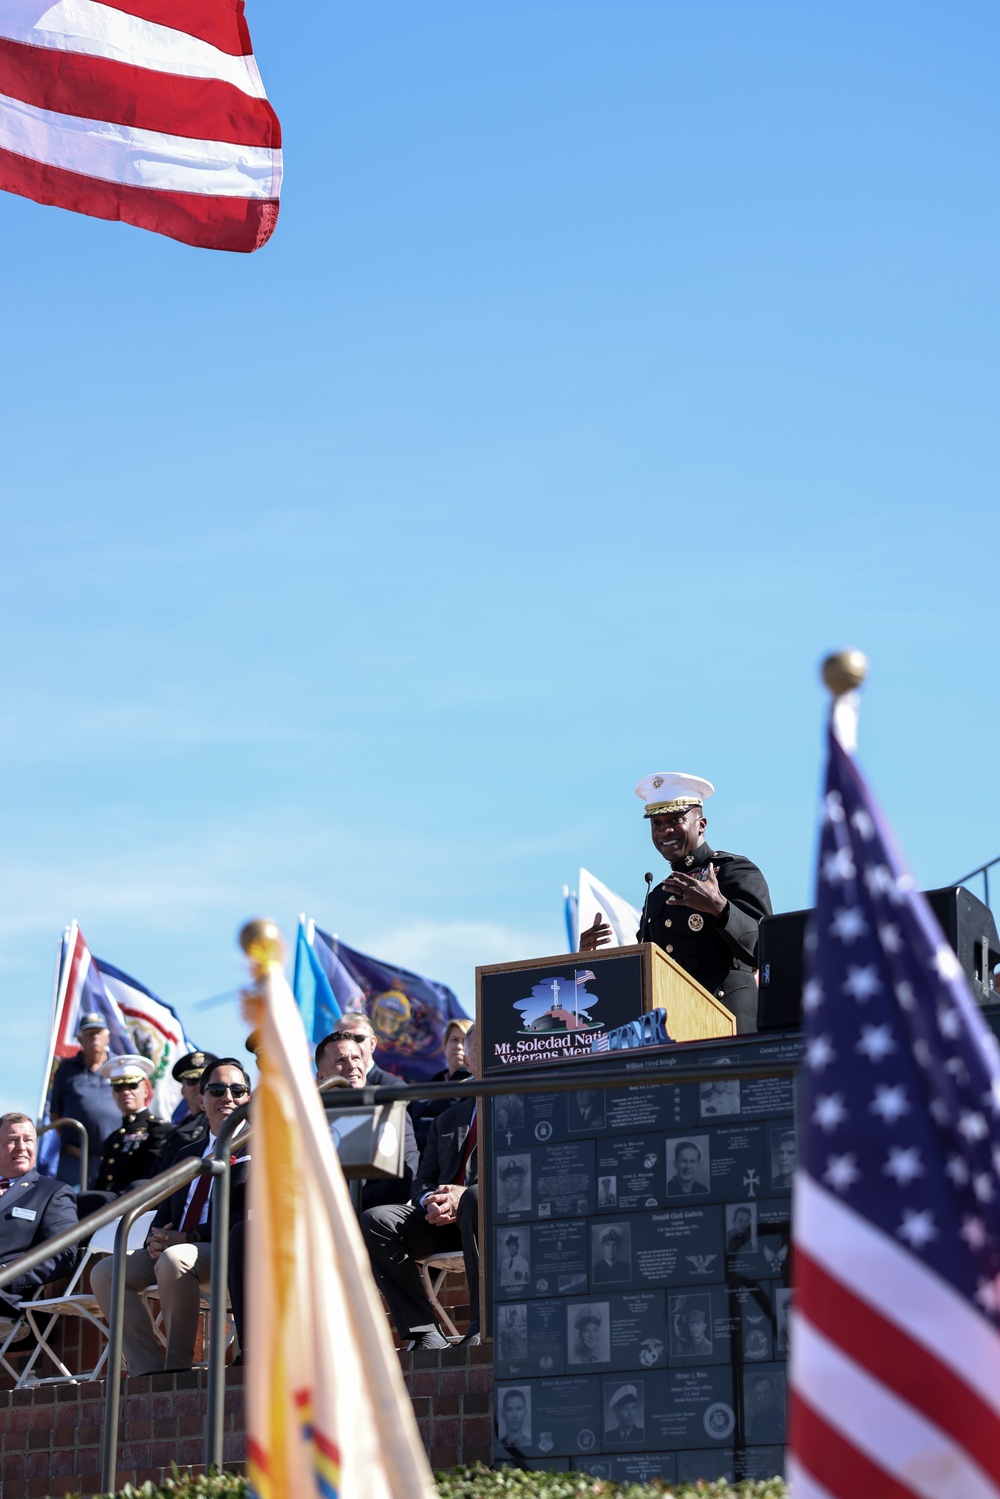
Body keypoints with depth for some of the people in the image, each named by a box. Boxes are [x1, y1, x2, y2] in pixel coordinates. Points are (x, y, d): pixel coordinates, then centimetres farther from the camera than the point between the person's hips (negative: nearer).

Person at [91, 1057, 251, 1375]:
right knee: (105, 1272, -13)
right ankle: (149, 1370, -18)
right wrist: (156, 1239, -3)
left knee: (174, 1259, -37)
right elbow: (164, 1213, 23)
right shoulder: (188, 1154, 27)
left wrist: (190, 1238, -17)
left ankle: (177, 1368, -26)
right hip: (169, 1250, 7)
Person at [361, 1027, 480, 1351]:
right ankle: (425, 1335, -23)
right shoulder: (447, 1120, 29)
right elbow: (423, 1181, 22)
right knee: (373, 1221, -18)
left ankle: (482, 1328, -32)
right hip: (444, 1218, 6)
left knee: (475, 1198, -40)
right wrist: (431, 1201, -5)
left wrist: (463, 1194, -19)